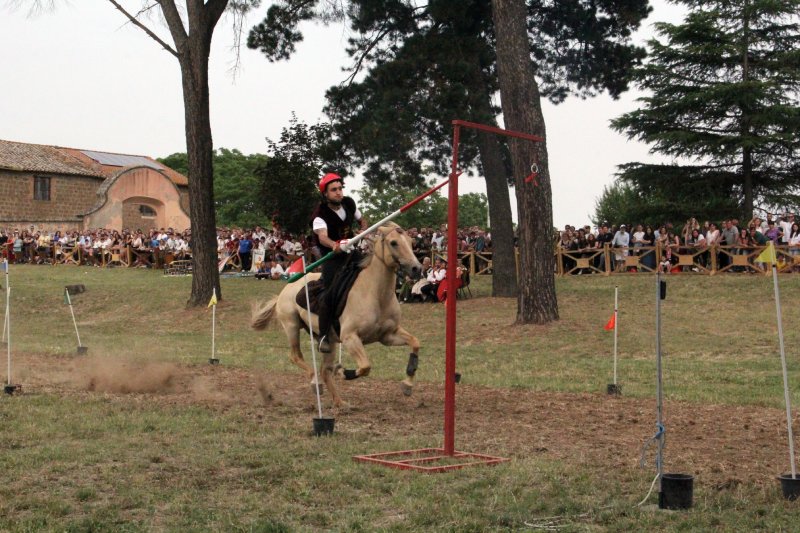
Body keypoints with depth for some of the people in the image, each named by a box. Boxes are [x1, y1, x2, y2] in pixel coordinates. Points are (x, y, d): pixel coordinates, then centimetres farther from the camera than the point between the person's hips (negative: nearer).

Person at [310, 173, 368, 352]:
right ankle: (323, 337, -9)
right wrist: (334, 245, -61)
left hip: (350, 250, 6)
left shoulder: (349, 203, -3)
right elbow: (322, 236, -40)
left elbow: (361, 220, 17)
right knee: (331, 294, -17)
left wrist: (363, 231, -5)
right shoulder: (320, 214, -21)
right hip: (331, 255, -6)